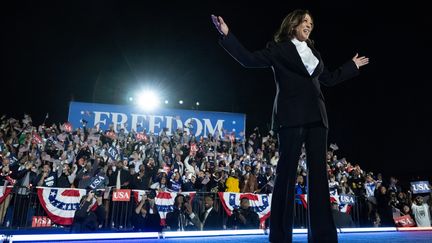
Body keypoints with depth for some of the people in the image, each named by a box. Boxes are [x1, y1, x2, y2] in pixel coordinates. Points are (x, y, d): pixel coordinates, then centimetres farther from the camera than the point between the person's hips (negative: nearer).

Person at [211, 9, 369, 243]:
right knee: (287, 172, -8)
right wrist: (227, 35, -6)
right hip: (291, 116, -6)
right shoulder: (278, 48, 10)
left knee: (319, 173, 1)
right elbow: (249, 59, 2)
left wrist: (352, 66, 44)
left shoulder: (314, 53, 26)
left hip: (316, 116, 6)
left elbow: (330, 78, 36)